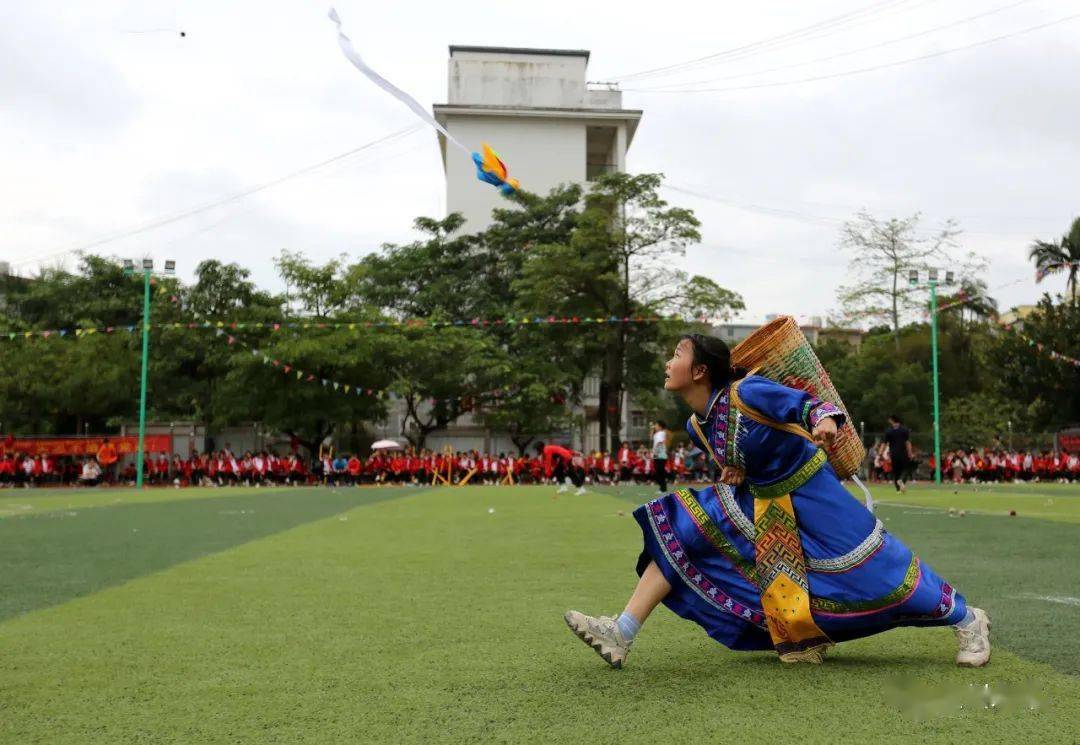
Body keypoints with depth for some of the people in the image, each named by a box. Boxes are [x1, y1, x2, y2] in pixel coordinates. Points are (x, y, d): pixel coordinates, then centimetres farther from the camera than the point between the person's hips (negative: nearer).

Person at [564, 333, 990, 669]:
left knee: (869, 567, -5)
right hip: (759, 501, 7)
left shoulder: (746, 393, -24)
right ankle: (621, 634, -8)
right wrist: (733, 472, -3)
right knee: (680, 532, -4)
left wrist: (825, 422, -48)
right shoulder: (697, 426, -1)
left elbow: (809, 405, -27)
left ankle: (968, 621, 18)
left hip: (810, 495, -7)